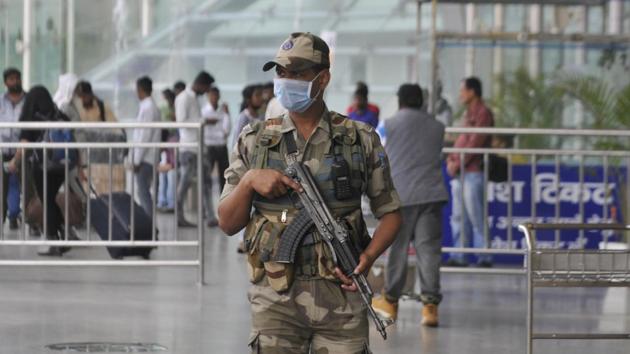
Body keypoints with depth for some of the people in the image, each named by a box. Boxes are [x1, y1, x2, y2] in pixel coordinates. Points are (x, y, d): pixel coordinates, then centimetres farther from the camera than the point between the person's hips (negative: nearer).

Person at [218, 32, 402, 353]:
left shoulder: (361, 141, 4)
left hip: (341, 299, -1)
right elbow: (228, 224, 8)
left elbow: (390, 213, 10)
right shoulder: (254, 141, 7)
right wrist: (249, 181, -10)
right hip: (276, 300, 1)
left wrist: (369, 256, -9)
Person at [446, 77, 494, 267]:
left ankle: (484, 257, -4)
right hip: (459, 173, 9)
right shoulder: (468, 114, 20)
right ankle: (459, 256, 9)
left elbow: (475, 143, -15)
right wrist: (451, 160, 5)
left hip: (473, 172, -9)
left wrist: (458, 163, -14)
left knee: (476, 217, -7)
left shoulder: (483, 113, -8)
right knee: (458, 217, 7)